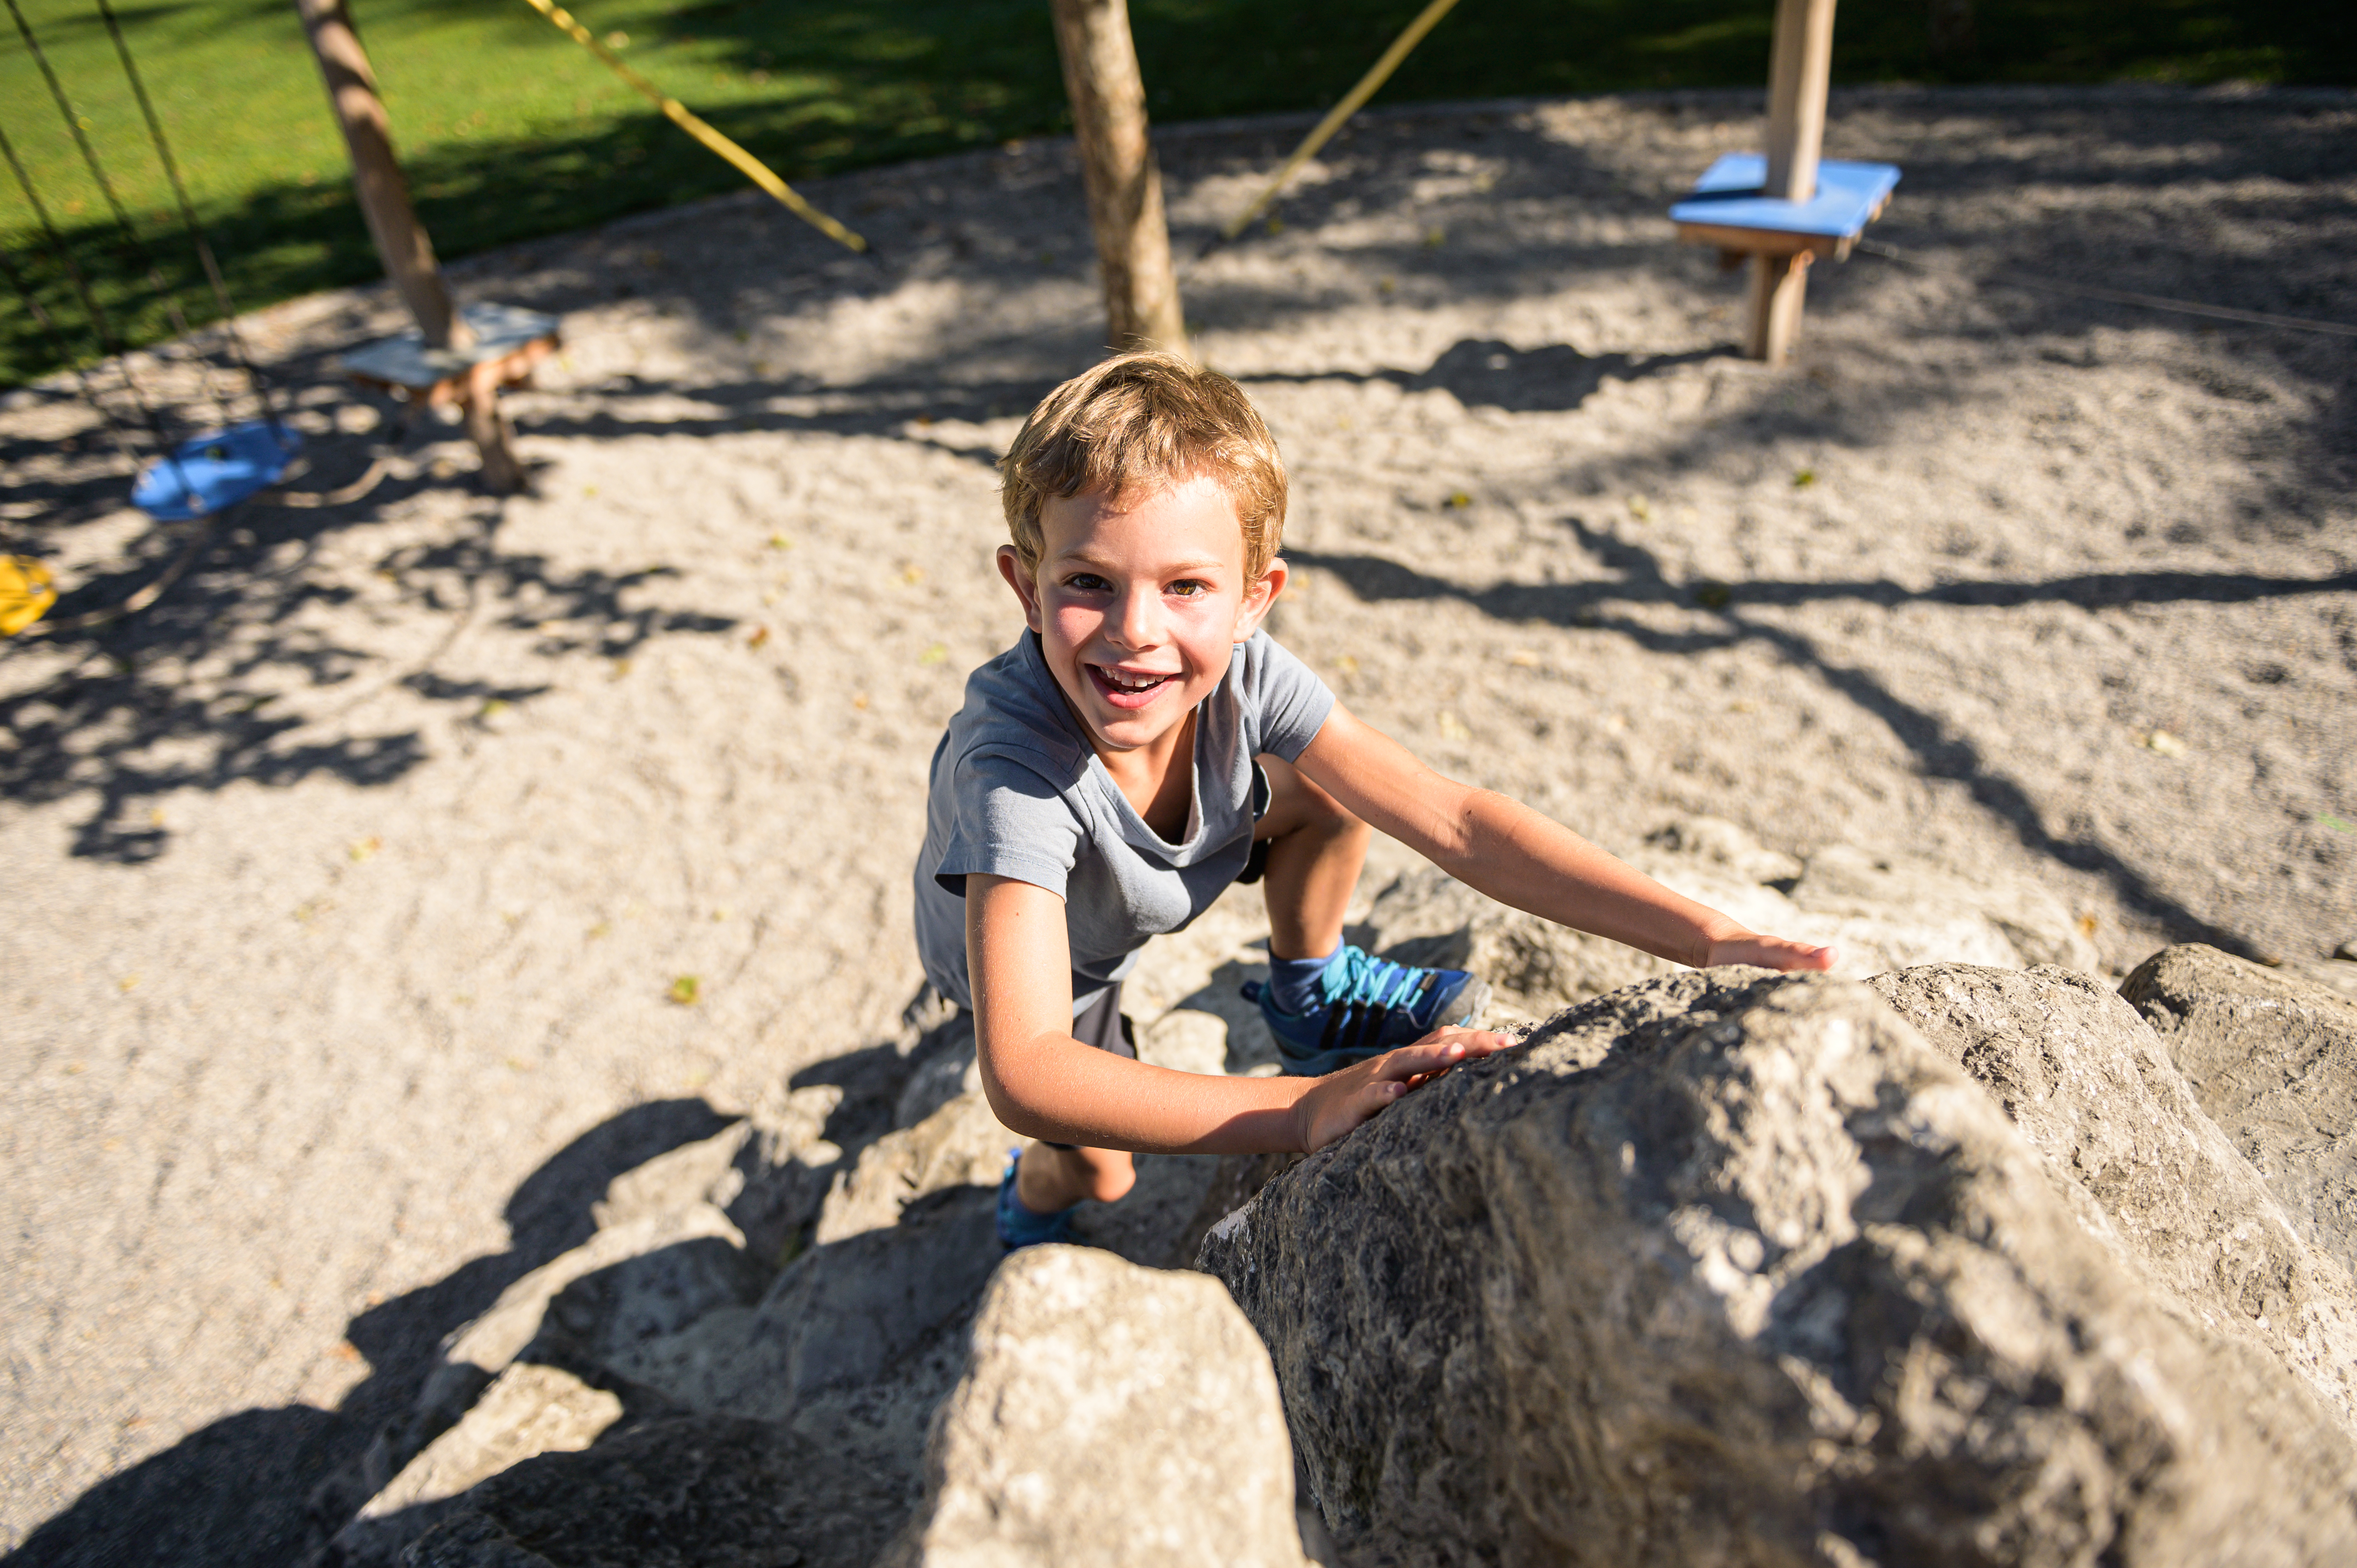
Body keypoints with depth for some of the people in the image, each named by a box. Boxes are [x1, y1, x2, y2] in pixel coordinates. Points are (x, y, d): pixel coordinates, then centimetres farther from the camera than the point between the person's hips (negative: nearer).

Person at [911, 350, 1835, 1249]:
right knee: (1095, 1175, -5)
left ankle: (1309, 993, 13)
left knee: (1331, 784, -16)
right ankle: (1034, 1197, 35)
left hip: (1154, 891, 3)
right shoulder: (1011, 757, -44)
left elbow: (1453, 821, -32)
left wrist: (1706, 937, -40)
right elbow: (1023, 1077, -51)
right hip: (1020, 955, -2)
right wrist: (1304, 1112, -60)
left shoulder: (1242, 673, -31)